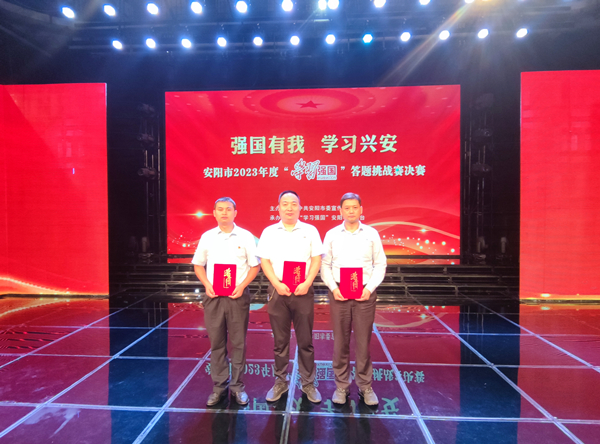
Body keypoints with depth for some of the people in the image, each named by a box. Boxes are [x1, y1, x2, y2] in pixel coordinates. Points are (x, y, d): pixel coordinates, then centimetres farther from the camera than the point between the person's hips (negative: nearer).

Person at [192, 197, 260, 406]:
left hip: (238, 295, -2)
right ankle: (219, 386, 24)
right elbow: (198, 265, 11)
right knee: (216, 343, 9)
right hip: (213, 295, 2)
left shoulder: (245, 236, -1)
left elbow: (255, 266, 1)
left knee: (238, 343, 6)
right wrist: (207, 285, -4)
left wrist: (242, 286, -11)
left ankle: (237, 386, 21)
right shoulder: (207, 237, 5)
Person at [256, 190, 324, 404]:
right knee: (280, 340, 10)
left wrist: (307, 283, -12)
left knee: (305, 340, 7)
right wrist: (277, 284, -11)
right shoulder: (269, 232, 5)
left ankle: (308, 383, 21)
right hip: (278, 291, 1)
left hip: (303, 291, 0)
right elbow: (264, 261, 2)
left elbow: (316, 260, 1)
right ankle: (280, 382, 25)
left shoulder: (310, 231, 4)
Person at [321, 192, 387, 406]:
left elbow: (380, 264, 3)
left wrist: (370, 288, -8)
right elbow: (325, 265, 4)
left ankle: (365, 386, 22)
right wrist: (333, 288, -9)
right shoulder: (331, 235, 4)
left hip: (364, 293, 0)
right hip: (338, 293, 1)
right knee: (340, 341, 8)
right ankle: (341, 386, 22)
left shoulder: (372, 233, 4)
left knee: (363, 341, 6)